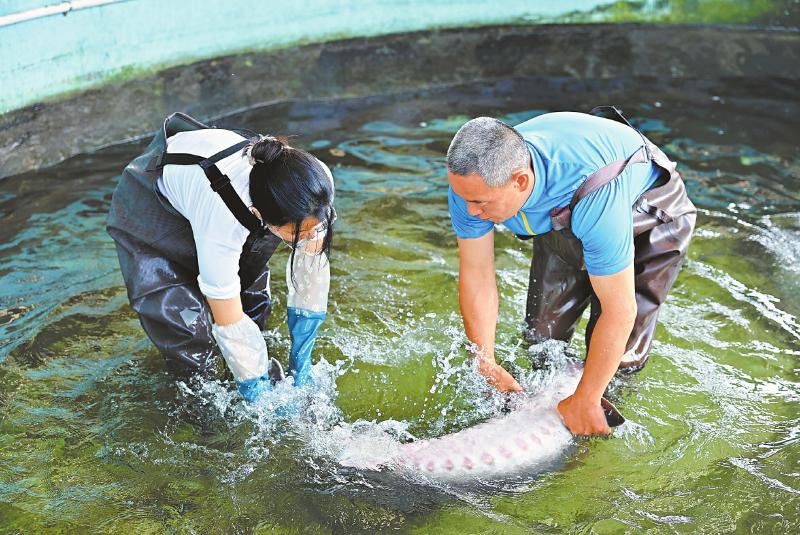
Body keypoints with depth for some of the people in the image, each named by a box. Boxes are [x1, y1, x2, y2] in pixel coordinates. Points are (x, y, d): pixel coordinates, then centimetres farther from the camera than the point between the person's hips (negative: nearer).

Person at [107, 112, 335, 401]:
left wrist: (300, 366, -14)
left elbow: (313, 270, -18)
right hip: (149, 209, -5)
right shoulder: (221, 220, -45)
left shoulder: (316, 184, -31)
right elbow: (230, 324, -33)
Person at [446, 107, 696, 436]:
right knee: (543, 332, 3)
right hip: (561, 218, 5)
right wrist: (486, 365, -14)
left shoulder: (593, 193, -46)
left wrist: (585, 401, -28)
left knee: (619, 352, -10)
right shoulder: (471, 179, -31)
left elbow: (620, 311, -37)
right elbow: (476, 273, -17)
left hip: (648, 208, -5)